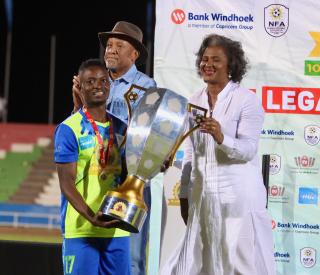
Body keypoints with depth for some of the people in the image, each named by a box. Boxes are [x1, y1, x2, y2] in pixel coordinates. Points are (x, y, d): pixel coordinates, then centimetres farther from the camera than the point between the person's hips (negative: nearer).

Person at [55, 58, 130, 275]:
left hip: (117, 227, 5)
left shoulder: (121, 128, 12)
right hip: (81, 228, -5)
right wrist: (91, 216, -25)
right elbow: (66, 183, -11)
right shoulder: (69, 129, -6)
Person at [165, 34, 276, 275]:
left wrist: (221, 138, -32)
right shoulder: (195, 102, 11)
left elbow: (248, 150, -15)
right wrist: (184, 195, 14)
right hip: (203, 198, 6)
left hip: (239, 198, -6)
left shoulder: (247, 100, -6)